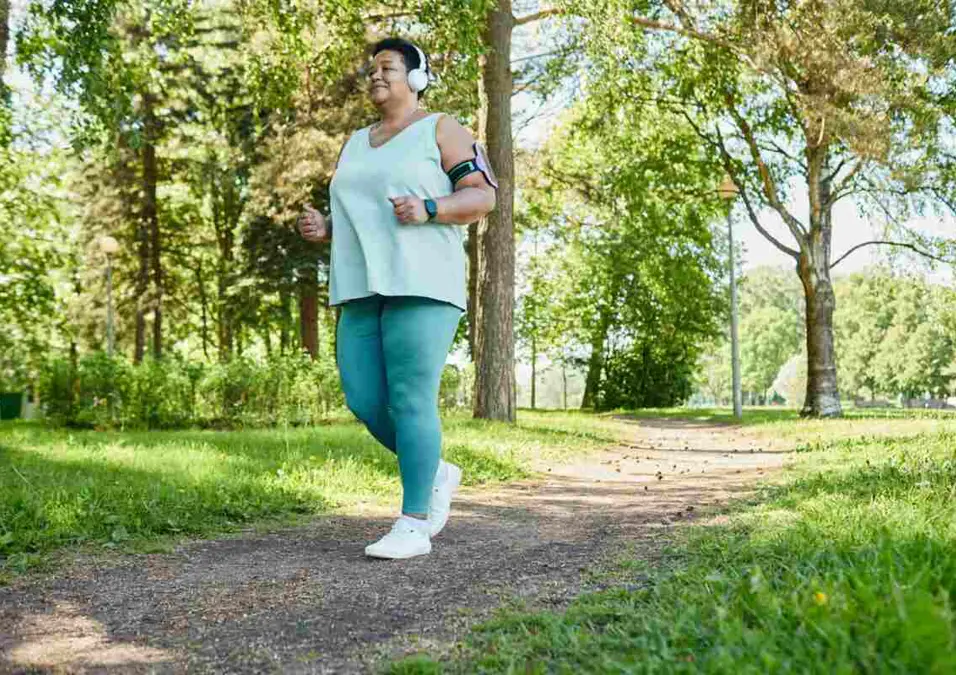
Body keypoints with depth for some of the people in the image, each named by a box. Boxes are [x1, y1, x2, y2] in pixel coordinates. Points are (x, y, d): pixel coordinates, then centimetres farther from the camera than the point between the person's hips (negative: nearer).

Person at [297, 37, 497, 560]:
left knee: (410, 401, -11)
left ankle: (413, 526, -2)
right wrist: (321, 228, 2)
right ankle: (435, 473, 22)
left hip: (421, 283, -7)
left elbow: (483, 196, -4)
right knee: (363, 400, 0)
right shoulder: (356, 145, 22)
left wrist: (427, 209, -20)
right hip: (365, 287, 7)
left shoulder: (441, 130, 3)